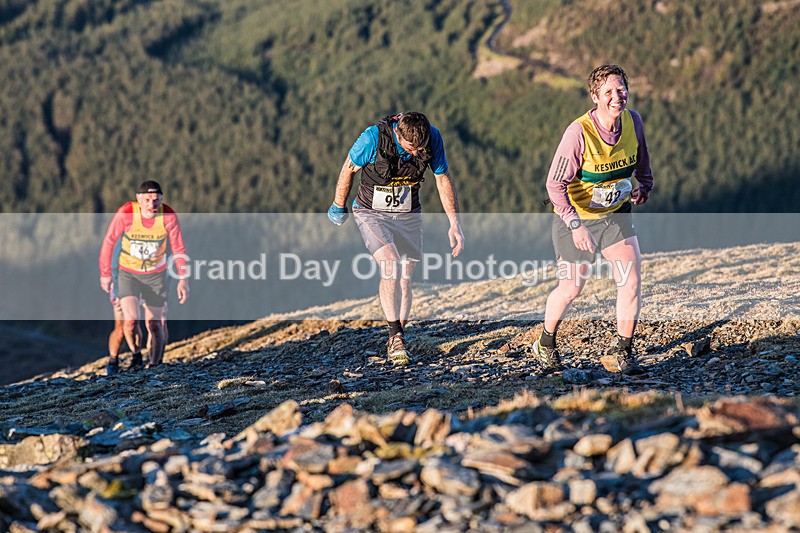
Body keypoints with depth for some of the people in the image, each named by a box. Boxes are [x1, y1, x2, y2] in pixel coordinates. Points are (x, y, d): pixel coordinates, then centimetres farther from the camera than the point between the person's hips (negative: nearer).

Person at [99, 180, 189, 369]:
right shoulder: (126, 213, -23)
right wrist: (105, 274, -3)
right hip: (128, 273, -1)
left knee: (154, 325, 3)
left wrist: (183, 279, -12)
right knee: (130, 321, -17)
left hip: (156, 275, 1)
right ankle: (135, 353, 11)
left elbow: (178, 249, -8)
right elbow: (109, 241, -9)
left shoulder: (168, 216, -20)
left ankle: (154, 364, 24)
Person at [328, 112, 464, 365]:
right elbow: (349, 169, -10)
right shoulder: (374, 137, -28)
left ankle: (396, 342, 19)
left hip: (408, 215, 3)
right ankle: (396, 335, -16)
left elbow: (443, 179, -4)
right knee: (391, 266, -25)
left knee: (404, 279, 4)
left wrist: (455, 224, -8)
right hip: (371, 212, -3)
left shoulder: (433, 138, -18)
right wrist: (339, 207, 4)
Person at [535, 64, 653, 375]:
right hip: (575, 217, -4)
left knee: (631, 281, -9)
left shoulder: (633, 121, -9)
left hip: (616, 213, 4)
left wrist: (644, 186, -4)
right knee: (571, 288, 4)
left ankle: (623, 353, 5)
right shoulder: (579, 133, -27)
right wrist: (575, 225, -34)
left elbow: (641, 160, 14)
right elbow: (555, 184, -24)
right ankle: (546, 344, 31)